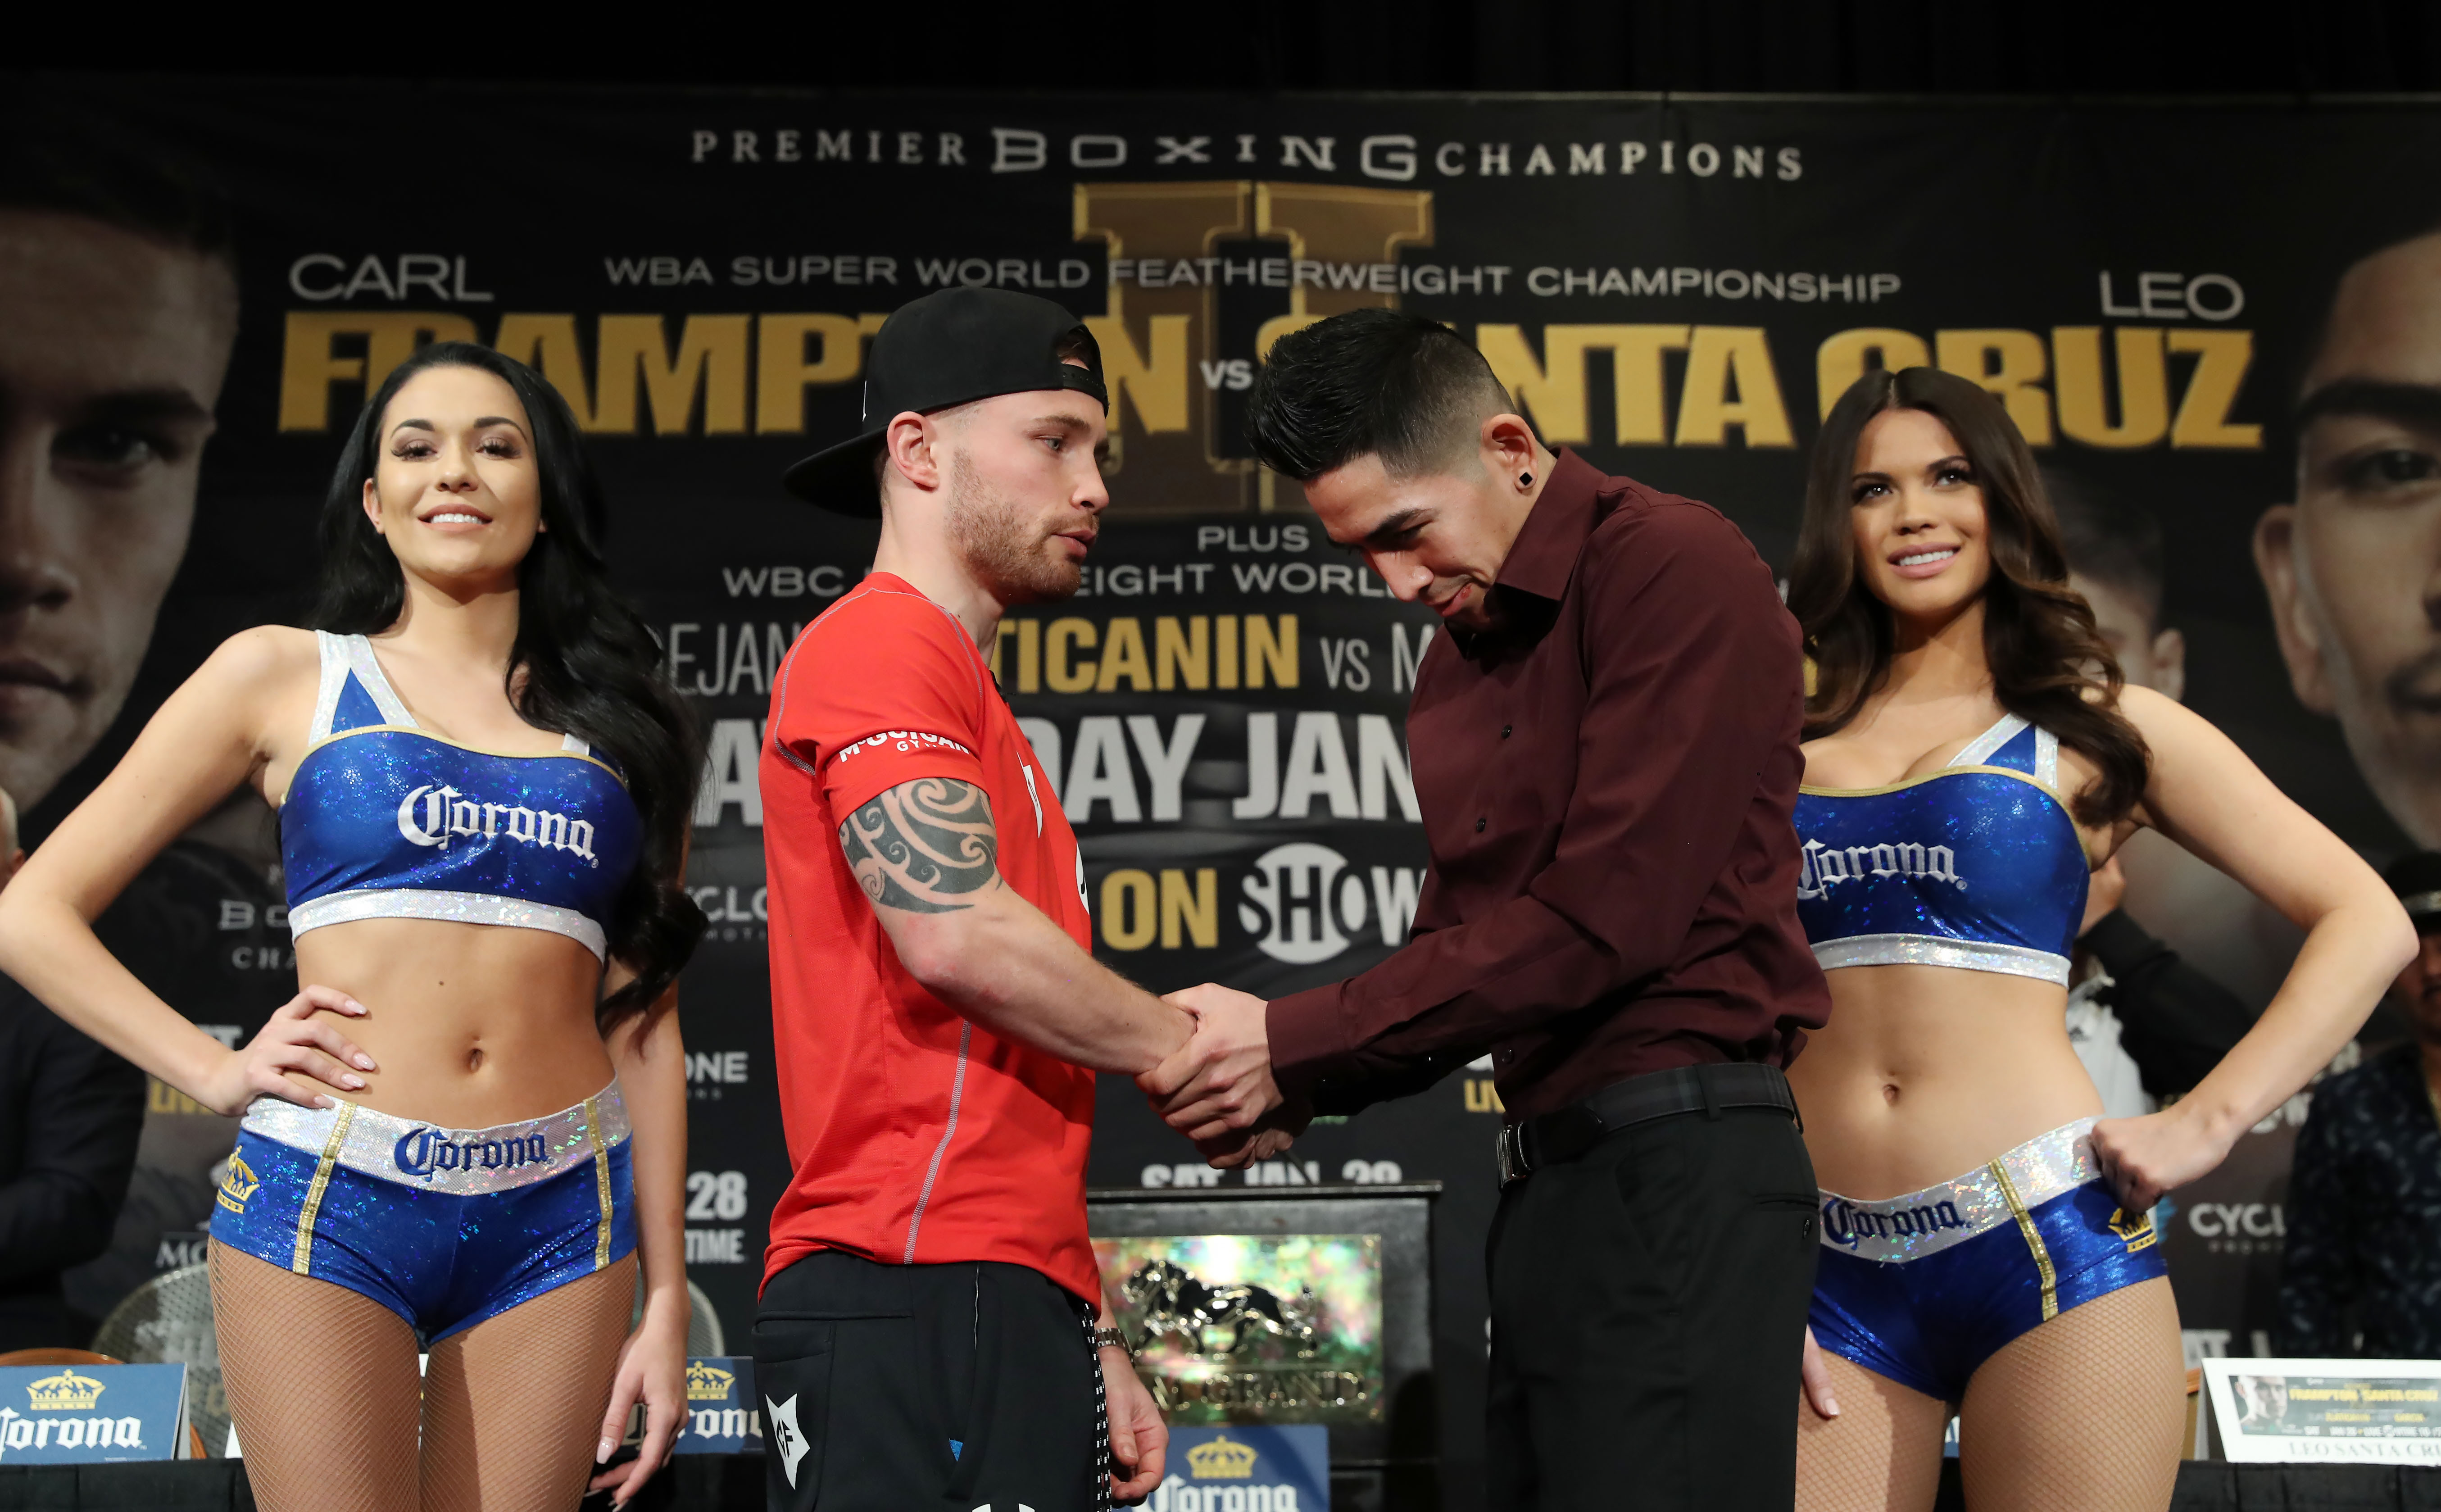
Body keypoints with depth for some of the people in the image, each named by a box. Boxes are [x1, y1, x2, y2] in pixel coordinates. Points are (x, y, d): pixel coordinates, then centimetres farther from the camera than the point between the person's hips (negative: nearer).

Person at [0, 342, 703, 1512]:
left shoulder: (616, 718, 12)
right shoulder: (286, 675, 7)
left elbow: (644, 1019, 11)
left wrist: (666, 1297, 8)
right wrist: (219, 1074, -3)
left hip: (559, 1218, 2)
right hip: (328, 1198, -2)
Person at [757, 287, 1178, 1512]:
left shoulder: (968, 700, 24)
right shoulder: (876, 644, -4)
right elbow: (955, 931, -19)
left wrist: (1094, 1342, 20)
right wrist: (1186, 1046, -3)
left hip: (1016, 1311, 9)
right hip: (914, 1288, -9)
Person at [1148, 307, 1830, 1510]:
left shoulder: (1674, 568, -10)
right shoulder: (1461, 654, 19)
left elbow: (1602, 919, -18)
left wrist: (1295, 1042, -15)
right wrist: (1287, 1090, 1)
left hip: (1678, 1169, -9)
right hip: (1546, 1172, 9)